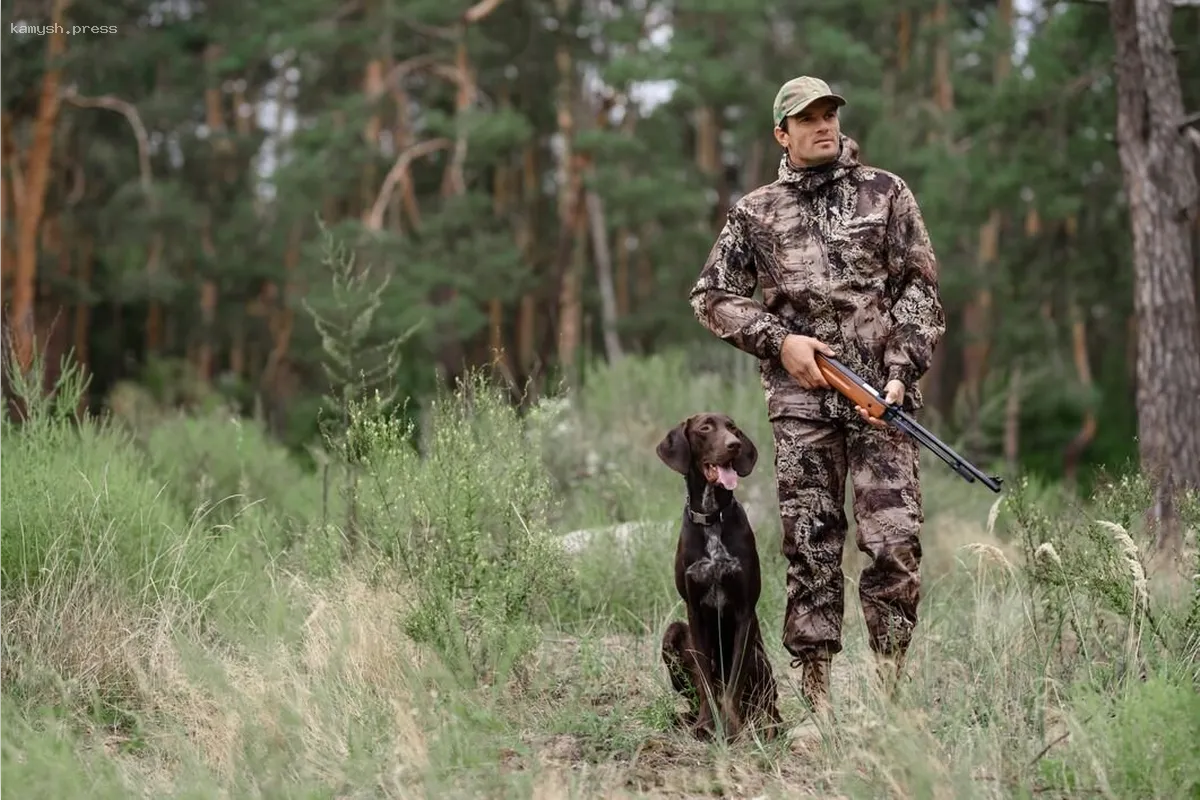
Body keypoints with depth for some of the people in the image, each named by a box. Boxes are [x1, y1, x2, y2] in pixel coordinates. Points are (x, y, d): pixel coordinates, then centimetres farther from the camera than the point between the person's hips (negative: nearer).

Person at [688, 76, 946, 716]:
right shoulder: (756, 212, 12)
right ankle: (815, 690, 5)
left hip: (879, 392, -1)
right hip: (800, 398, 1)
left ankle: (892, 686, -2)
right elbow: (710, 295, 13)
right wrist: (779, 340, -1)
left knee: (895, 543, -9)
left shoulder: (885, 193, 11)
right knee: (810, 545, 1)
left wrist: (902, 370, -6)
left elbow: (920, 288, 7)